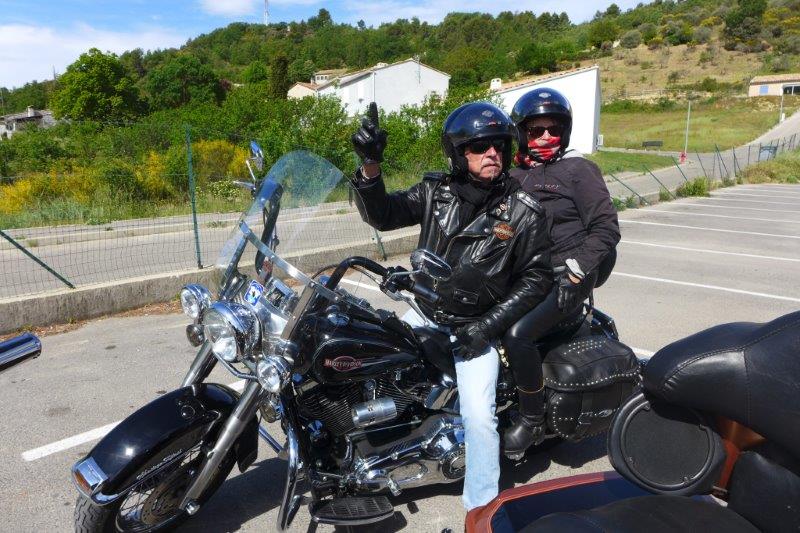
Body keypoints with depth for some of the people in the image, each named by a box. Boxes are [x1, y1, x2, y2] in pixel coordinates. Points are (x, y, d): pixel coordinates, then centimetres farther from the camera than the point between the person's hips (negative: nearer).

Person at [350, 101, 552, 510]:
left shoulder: (523, 212, -9)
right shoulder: (436, 191, -2)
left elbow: (537, 277, -5)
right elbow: (382, 215, -8)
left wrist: (489, 325, -13)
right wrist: (370, 166, -27)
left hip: (475, 327, -3)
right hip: (424, 314, 4)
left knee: (478, 416, -16)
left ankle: (483, 511, 7)